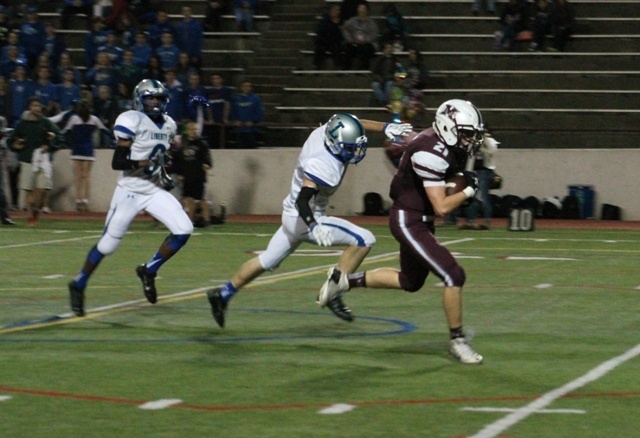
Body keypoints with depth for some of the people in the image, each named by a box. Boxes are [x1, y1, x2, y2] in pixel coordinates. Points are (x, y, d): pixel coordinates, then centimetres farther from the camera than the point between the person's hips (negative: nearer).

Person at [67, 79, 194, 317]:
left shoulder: (168, 125, 8)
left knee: (183, 230, -11)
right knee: (108, 244, 2)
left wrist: (163, 174, 10)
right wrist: (143, 164, -27)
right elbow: (117, 162, -17)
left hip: (155, 191, 6)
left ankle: (149, 271, 6)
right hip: (130, 191, -6)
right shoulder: (132, 121, -14)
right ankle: (78, 285, 21)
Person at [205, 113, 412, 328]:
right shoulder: (324, 166, -34)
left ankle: (223, 294, 36)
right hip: (305, 218, -9)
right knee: (364, 240, -17)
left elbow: (356, 125, 9)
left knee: (267, 261, 25)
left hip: (293, 214, 9)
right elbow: (302, 201, -40)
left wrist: (386, 127, -2)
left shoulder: (327, 131, -11)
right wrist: (314, 227, -57)